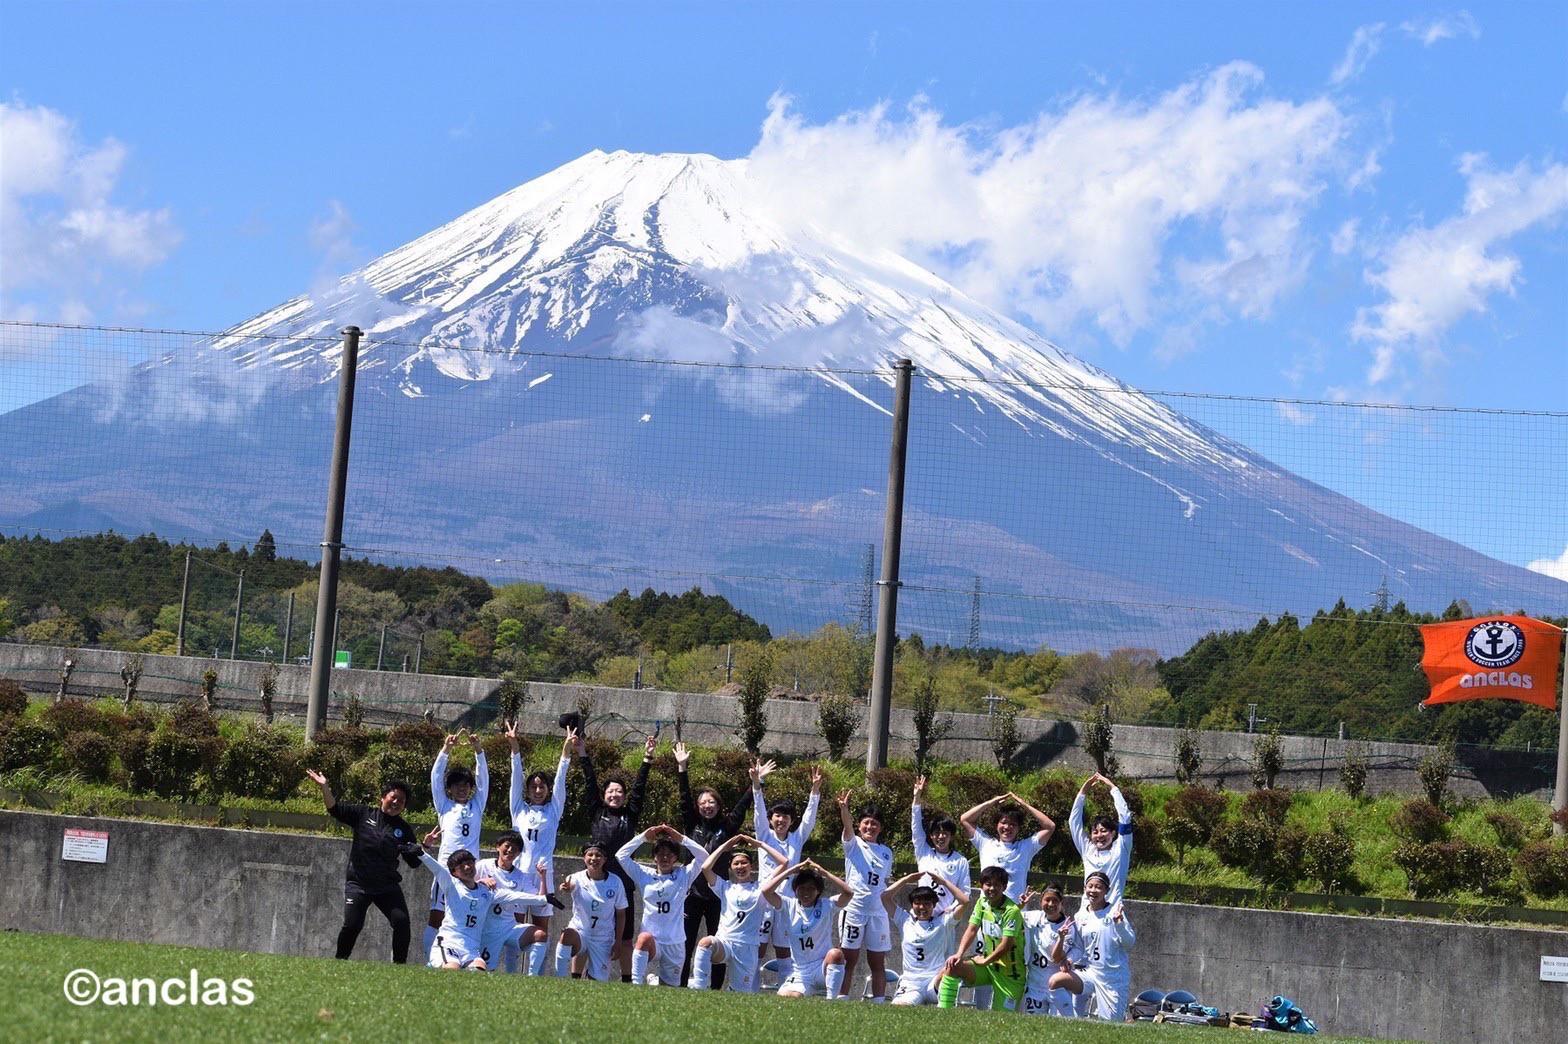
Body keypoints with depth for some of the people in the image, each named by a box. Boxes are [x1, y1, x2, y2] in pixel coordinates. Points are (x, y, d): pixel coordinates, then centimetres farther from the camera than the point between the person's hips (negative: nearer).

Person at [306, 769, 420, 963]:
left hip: (387, 885, 2)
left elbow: (414, 862, 5)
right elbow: (335, 809, -2)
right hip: (357, 883, -2)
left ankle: (399, 963, 1)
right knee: (352, 924, -13)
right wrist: (325, 788, -16)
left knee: (402, 921, -13)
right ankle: (340, 961, 6)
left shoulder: (404, 830, 6)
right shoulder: (364, 814, 4)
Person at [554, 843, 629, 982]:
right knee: (567, 935, -36)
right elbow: (569, 886, -36)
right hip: (580, 931, -1)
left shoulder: (615, 882, -5)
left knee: (599, 980, -4)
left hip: (603, 938, 1)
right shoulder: (578, 879, -10)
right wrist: (565, 888, -60)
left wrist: (618, 941, -1)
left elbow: (621, 914, 3)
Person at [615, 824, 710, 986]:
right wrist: (643, 837, -1)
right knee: (645, 938, -40)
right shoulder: (644, 875, 8)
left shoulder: (683, 875, 7)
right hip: (651, 941, -2)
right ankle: (637, 984, -39)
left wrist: (680, 837, -5)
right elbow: (621, 856, 1)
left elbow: (703, 856, -4)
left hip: (675, 943, 2)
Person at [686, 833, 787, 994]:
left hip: (747, 947, 0)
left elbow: (784, 863, 0)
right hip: (723, 942, 0)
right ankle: (697, 988, -39)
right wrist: (725, 846, 9)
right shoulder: (725, 887, 16)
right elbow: (705, 867, 2)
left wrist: (760, 844, 7)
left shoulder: (759, 889, 9)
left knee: (743, 995, -1)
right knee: (706, 942, -37)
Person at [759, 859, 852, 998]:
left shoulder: (826, 906, 1)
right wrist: (792, 870, -11)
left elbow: (848, 892, -17)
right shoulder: (789, 906, 4)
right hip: (799, 973, 1)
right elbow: (766, 891, -12)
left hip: (823, 968, -1)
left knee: (836, 953, -35)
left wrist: (823, 872, -14)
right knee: (783, 998, -27)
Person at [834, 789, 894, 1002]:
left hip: (878, 912, 4)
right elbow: (847, 826, -18)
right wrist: (844, 808, -39)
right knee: (849, 959, -4)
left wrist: (891, 922, 16)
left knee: (878, 963, 5)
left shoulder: (886, 852, 15)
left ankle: (879, 1002, 7)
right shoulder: (853, 844, 4)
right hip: (854, 909, -4)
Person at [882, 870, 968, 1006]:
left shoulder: (942, 922, 10)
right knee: (898, 1007, -31)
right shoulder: (905, 921, 16)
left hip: (936, 984, 0)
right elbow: (885, 897, 11)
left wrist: (943, 881, 9)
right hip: (910, 983, 0)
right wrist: (907, 879, 16)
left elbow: (964, 901, 1)